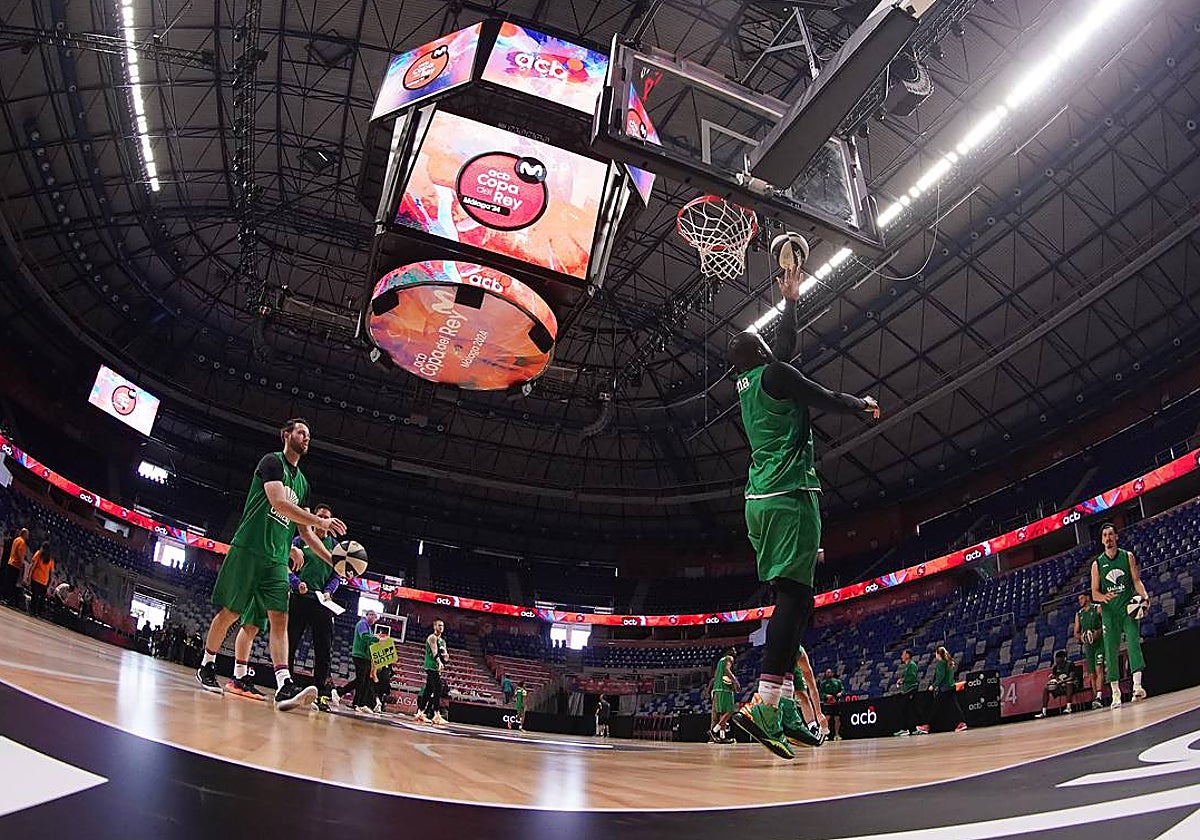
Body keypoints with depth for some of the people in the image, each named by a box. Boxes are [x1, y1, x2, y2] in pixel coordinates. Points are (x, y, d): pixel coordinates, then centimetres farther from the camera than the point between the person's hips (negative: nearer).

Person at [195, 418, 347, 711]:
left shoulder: (302, 482, 20)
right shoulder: (272, 461, -3)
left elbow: (304, 531, 22)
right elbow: (278, 502, -20)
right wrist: (322, 522, -23)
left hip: (277, 559, 6)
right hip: (248, 549, -6)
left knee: (280, 618, -8)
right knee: (229, 612, 2)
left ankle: (284, 686, -19)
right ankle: (207, 666, 24)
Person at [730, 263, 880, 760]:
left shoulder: (747, 382, 21)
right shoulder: (773, 374, -2)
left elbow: (786, 346, 36)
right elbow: (824, 399, 0)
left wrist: (790, 300, 46)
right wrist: (863, 404, 20)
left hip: (758, 500, 9)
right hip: (789, 495, -9)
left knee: (789, 594, 9)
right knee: (794, 595, -15)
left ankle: (768, 699, 3)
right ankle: (764, 704, -24)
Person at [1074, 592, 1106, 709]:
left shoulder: (1098, 608, 1)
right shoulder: (1079, 614, 17)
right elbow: (1076, 632, 16)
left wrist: (1098, 632, -22)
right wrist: (1080, 637, -7)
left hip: (1099, 642, -6)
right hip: (1087, 645, 6)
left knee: (1099, 669, -19)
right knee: (1092, 674, 6)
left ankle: (1098, 697, -29)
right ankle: (1096, 698, 12)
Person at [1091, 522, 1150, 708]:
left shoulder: (1128, 556, 6)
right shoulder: (1097, 564, 6)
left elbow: (1136, 580, 4)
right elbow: (1094, 593, 5)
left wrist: (1144, 596, -16)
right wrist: (1103, 597, -19)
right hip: (1109, 611, 1)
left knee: (1133, 642, -19)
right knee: (1111, 651, -1)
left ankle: (1137, 685, -23)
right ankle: (1116, 694, 5)